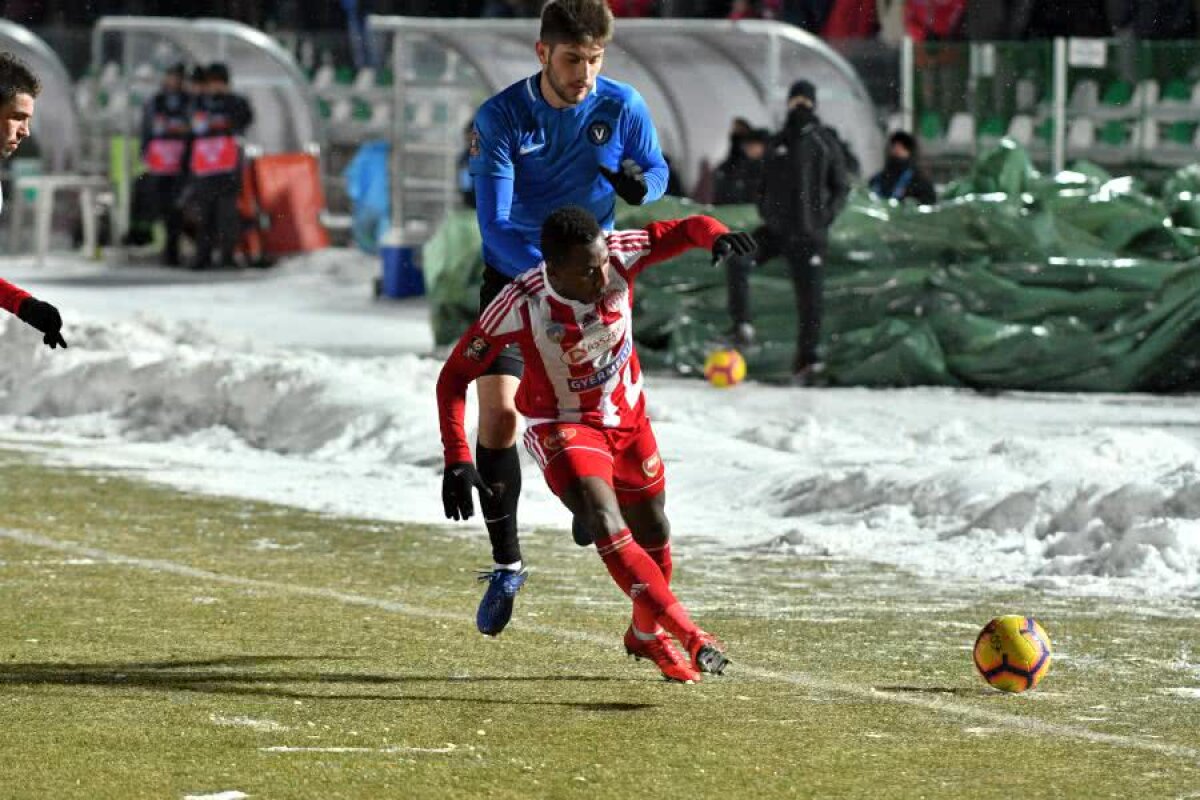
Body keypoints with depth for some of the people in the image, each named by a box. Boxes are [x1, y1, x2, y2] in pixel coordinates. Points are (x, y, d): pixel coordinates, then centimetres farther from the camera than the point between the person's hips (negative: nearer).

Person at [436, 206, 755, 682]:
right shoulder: (521, 306, -32)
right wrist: (457, 459, -30)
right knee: (608, 529, -27)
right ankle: (688, 637, -27)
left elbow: (682, 231, -18)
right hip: (562, 427, -4)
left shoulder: (619, 257, -25)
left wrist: (715, 234, -43)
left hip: (627, 415, 4)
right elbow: (454, 376, -23)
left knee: (652, 532, 18)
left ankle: (647, 634, 45)